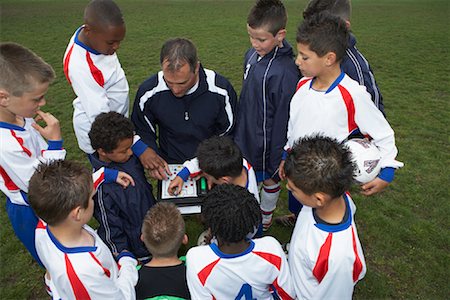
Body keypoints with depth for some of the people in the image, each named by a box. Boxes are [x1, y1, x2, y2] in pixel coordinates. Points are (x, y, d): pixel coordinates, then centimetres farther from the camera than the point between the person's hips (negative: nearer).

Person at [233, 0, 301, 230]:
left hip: (267, 143, -7)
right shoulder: (252, 55, -2)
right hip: (245, 138, 7)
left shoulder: (285, 72, -27)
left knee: (270, 181, 18)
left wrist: (275, 165, -15)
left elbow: (283, 122, -22)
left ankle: (264, 221, 44)